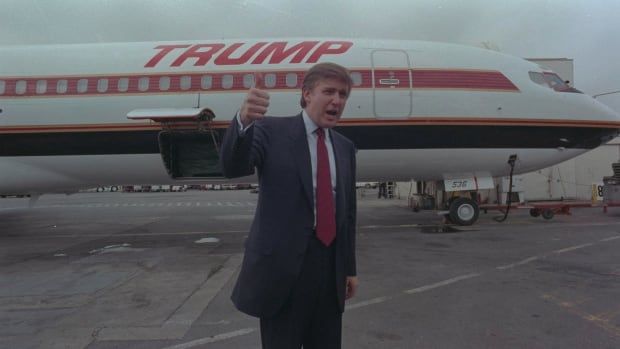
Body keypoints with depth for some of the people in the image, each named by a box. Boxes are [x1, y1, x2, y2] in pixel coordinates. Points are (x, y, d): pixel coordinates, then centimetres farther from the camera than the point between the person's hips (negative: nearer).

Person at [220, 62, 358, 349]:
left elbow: (347, 211, 14)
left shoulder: (345, 147, 12)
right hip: (282, 264, -5)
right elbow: (233, 168, -21)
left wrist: (349, 268, 14)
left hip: (330, 266, 5)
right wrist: (244, 120, -40)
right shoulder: (271, 131, -4)